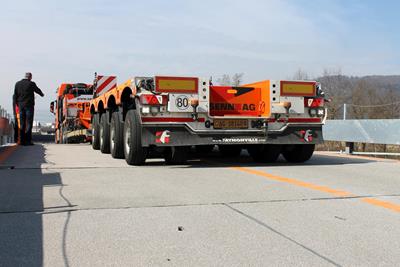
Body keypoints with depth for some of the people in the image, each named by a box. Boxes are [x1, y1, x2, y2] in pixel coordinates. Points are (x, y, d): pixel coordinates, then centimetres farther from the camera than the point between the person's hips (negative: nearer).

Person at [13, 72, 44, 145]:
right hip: (29, 105, -5)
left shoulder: (17, 84, 7)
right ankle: (27, 141, -8)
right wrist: (42, 94, 30)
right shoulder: (31, 84, -7)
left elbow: (15, 95, 8)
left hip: (21, 106, 5)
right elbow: (37, 90, 9)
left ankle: (22, 140, 10)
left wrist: (17, 104, 17)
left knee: (22, 124, 10)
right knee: (29, 123, -3)